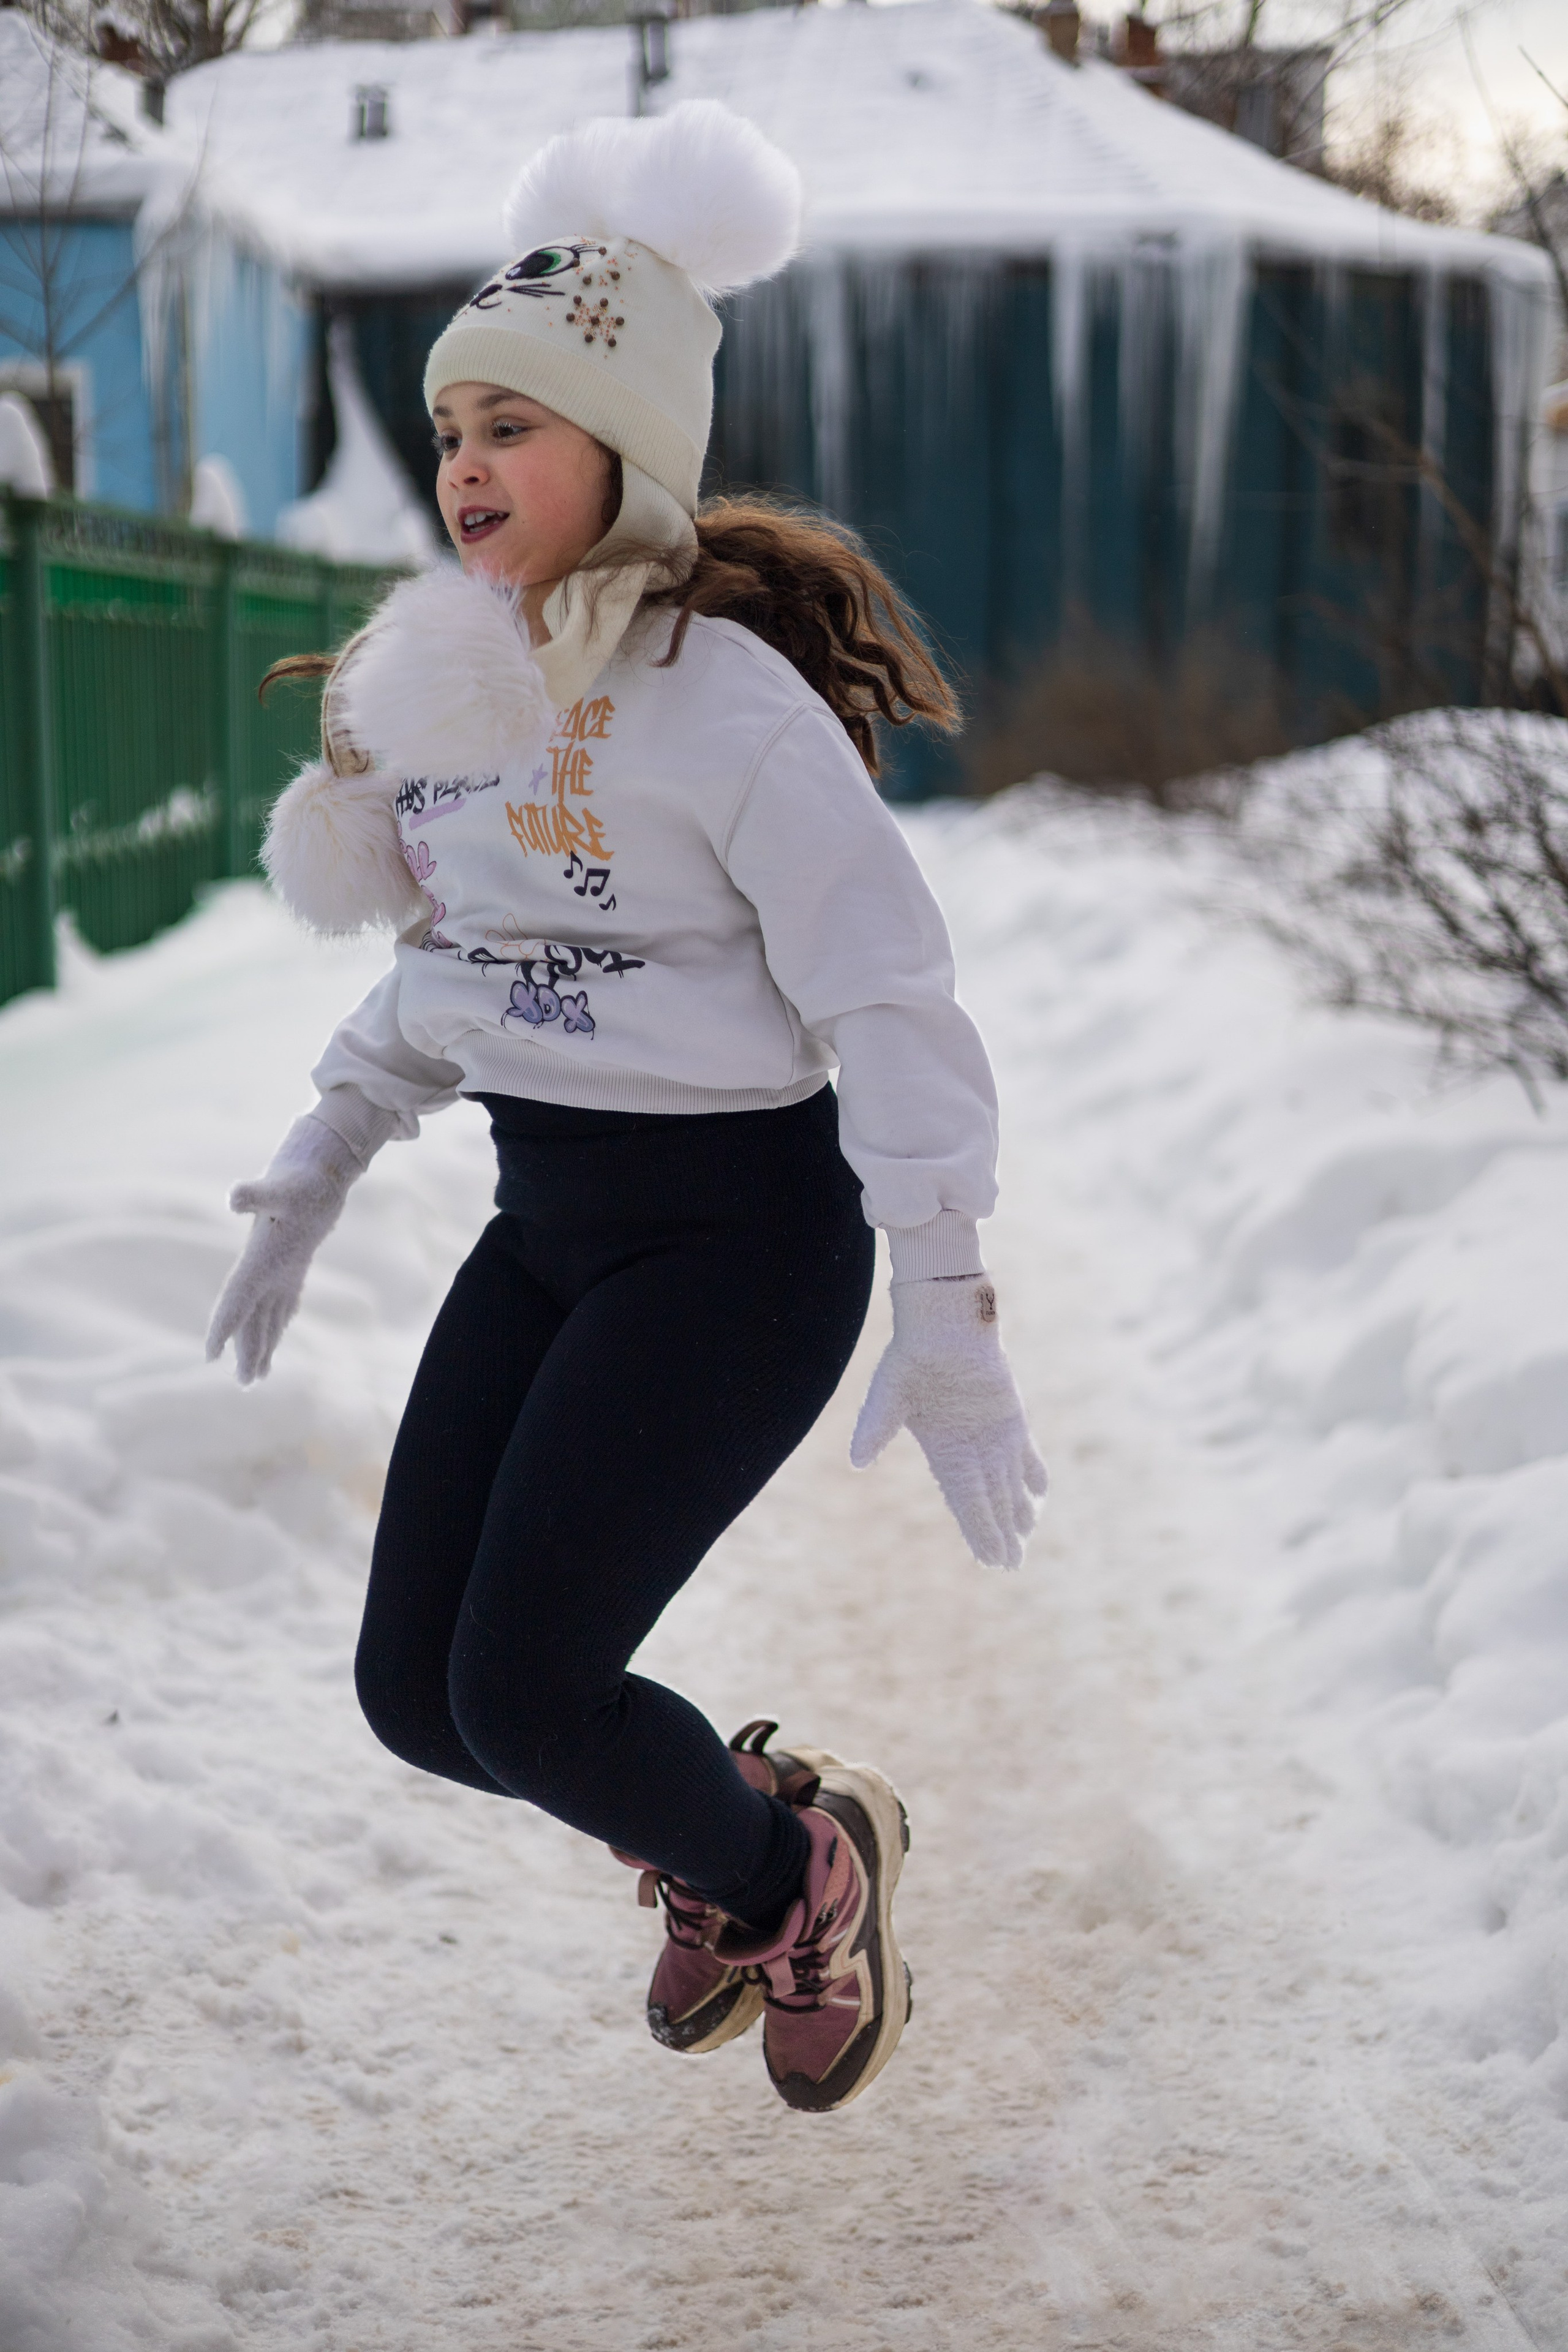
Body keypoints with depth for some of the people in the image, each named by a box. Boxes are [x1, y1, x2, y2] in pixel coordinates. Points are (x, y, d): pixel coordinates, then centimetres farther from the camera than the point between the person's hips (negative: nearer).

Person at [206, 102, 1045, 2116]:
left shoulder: (727, 700, -18)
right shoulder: (454, 682, 4)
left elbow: (892, 1008, -18)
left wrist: (950, 1327, -21)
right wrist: (311, 1178, 15)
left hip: (738, 1230, -7)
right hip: (544, 1221, 8)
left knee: (523, 1688, -13)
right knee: (413, 1687, 5)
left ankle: (797, 1856, 17)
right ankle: (721, 1837, 32)